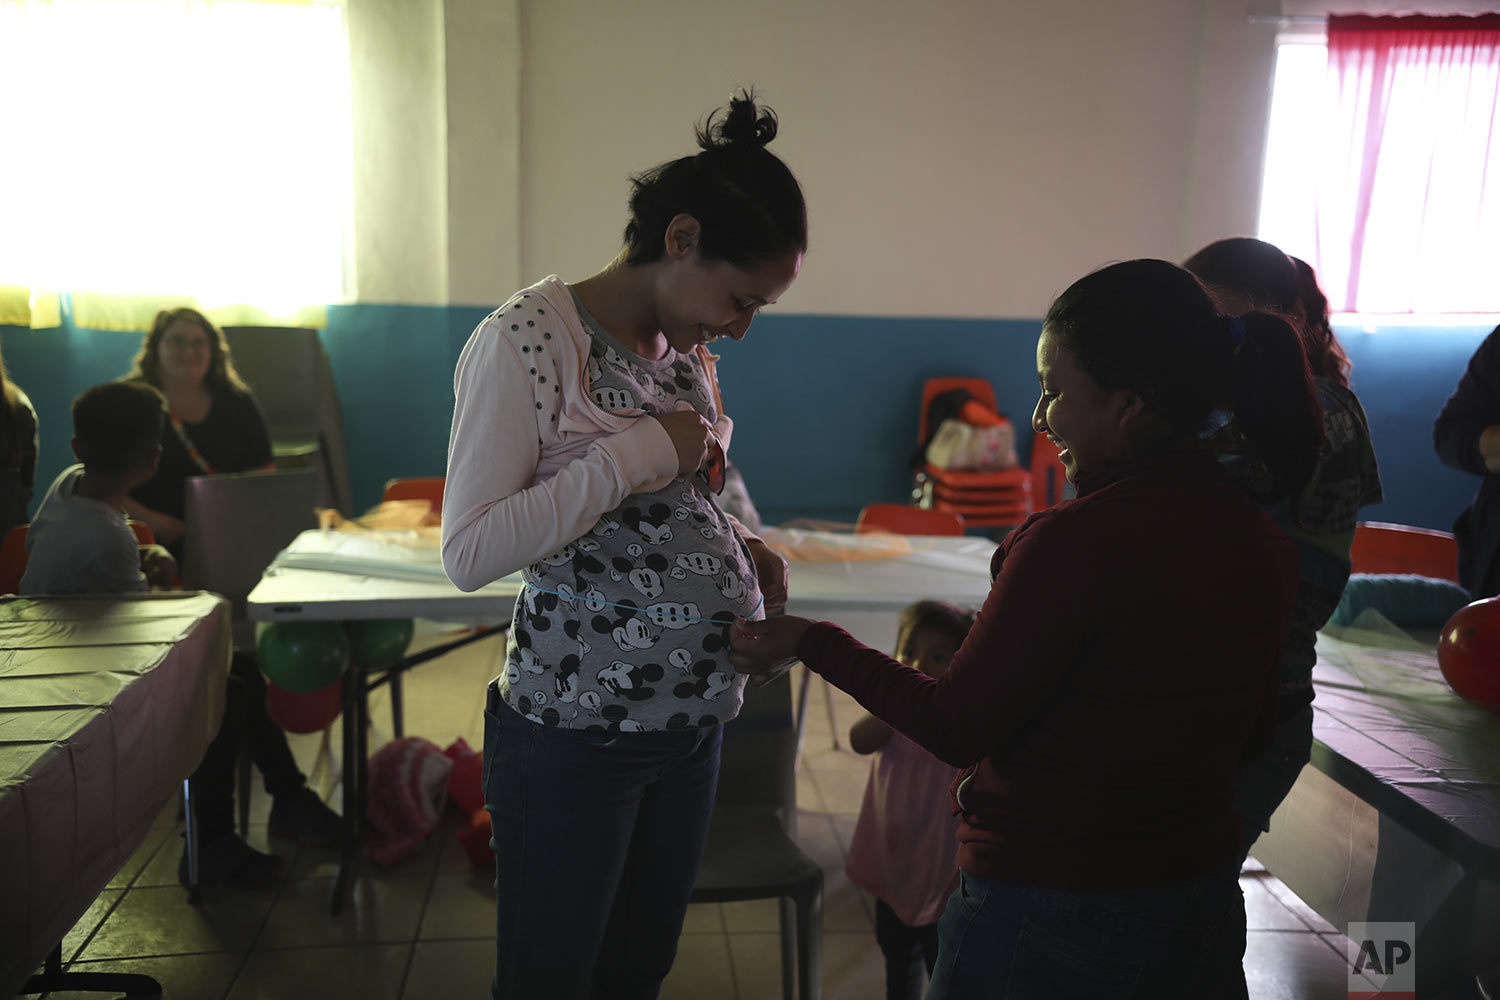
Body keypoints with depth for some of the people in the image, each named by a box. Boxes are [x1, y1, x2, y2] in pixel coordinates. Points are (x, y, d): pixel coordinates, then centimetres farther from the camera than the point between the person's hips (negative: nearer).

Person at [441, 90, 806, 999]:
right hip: (573, 740, -7)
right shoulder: (527, 339, -14)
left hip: (692, 719, 7)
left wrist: (737, 544, 1)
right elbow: (470, 553, -20)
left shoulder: (688, 350, 8)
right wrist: (640, 454, -23)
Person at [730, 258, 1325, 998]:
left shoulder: (1072, 542, -27)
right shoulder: (1265, 548, -4)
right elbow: (1246, 735, 8)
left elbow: (957, 729, -18)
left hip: (1048, 914, -7)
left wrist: (814, 643, -8)